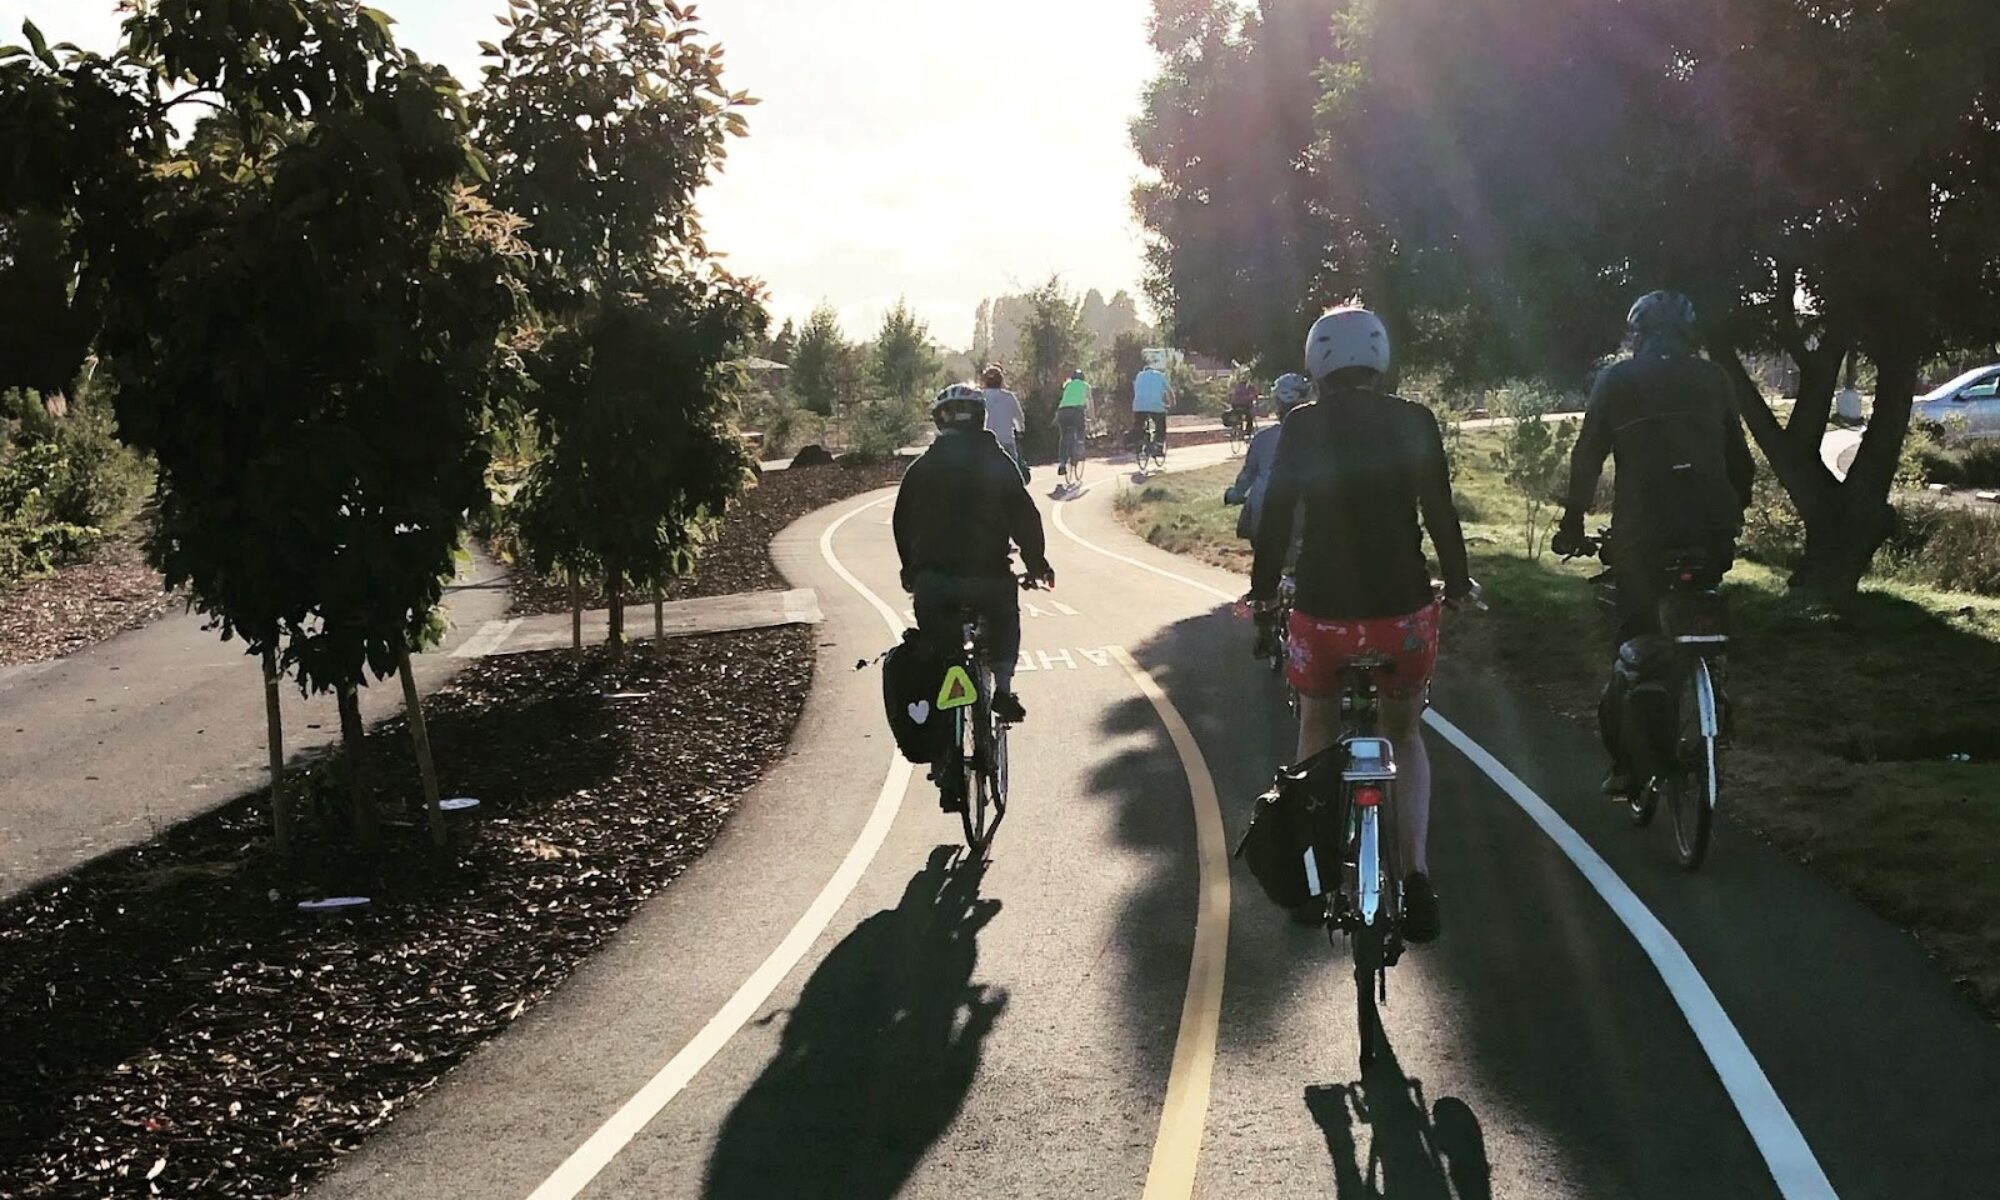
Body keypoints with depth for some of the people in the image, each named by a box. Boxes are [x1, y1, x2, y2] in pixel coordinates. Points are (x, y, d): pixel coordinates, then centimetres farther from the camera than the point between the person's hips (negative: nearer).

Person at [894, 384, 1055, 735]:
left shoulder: (922, 468, 7)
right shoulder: (998, 463, 2)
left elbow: (903, 523, 13)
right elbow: (1025, 517, 0)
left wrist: (911, 570, 25)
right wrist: (1036, 562, 13)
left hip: (933, 578, 1)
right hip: (988, 573, -1)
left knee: (933, 634, 20)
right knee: (1004, 620, 25)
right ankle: (1003, 686, 10)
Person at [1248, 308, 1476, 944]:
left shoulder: (1303, 425, -3)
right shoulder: (1414, 421, -1)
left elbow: (1277, 514, -1)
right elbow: (1440, 511, 1)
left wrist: (1263, 589, 14)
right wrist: (1458, 582, 17)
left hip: (1322, 611, -1)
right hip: (1403, 610, 1)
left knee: (1317, 730, 25)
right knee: (1406, 735, 22)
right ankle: (1416, 872, 4)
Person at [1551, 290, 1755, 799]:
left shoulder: (1616, 380, 7)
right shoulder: (1713, 379, 12)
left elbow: (1587, 458, 5)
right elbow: (1739, 460, 14)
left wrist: (1572, 524, 13)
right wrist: (1734, 514, 25)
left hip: (1643, 530, -2)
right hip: (1710, 527, 2)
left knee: (1635, 635, 5)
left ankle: (1626, 761, -1)